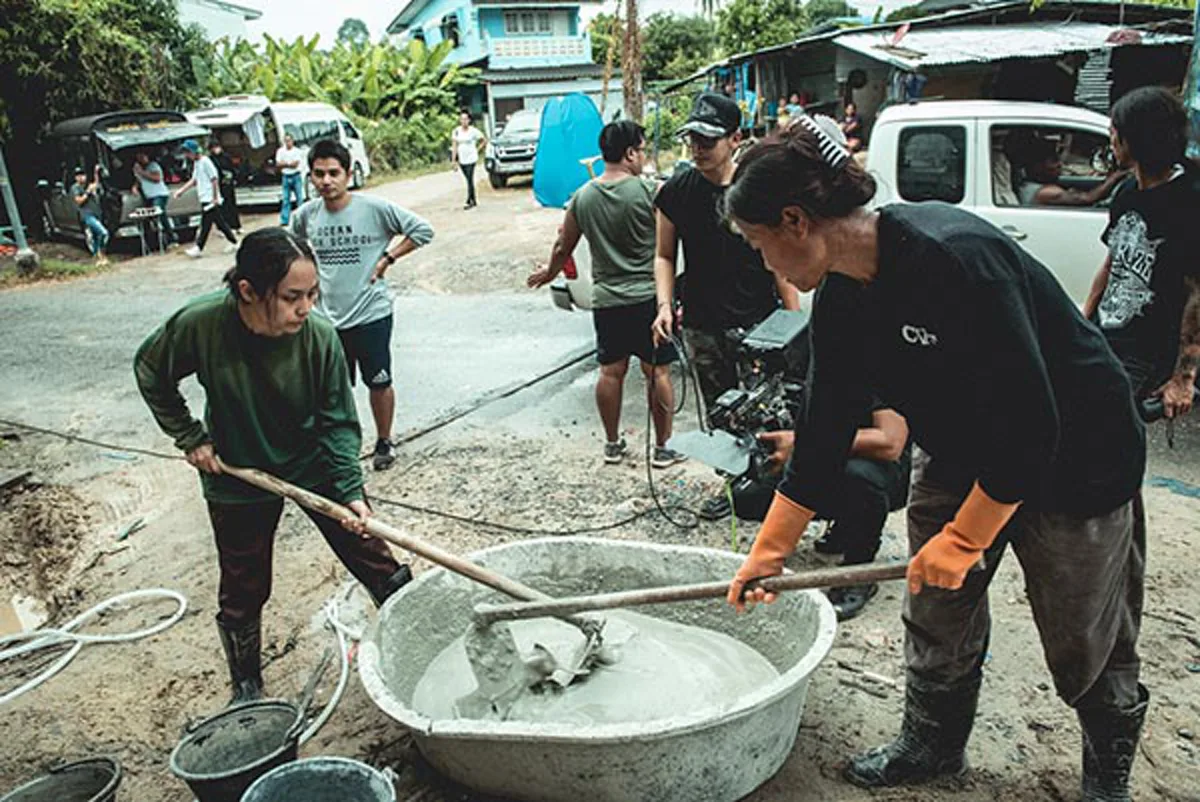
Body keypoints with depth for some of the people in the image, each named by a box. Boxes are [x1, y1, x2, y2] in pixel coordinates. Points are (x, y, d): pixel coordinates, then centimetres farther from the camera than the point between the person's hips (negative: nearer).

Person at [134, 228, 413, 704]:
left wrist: (351, 491, -25)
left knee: (376, 565, 5)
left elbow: (339, 423, -15)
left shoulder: (319, 336, -25)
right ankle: (246, 686, 39)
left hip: (315, 467, 0)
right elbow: (150, 374, -3)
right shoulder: (200, 324, -26)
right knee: (243, 592, 14)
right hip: (236, 479, 0)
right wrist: (190, 437, -6)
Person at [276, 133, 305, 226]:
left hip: (296, 176, -3)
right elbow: (278, 164, 2)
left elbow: (295, 164, -12)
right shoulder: (280, 151, 8)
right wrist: (289, 164, -10)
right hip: (285, 177, 3)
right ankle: (284, 220, 3)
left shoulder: (297, 151, -2)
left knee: (299, 197, -2)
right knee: (286, 199, 2)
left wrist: (284, 163, -7)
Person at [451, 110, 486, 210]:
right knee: (469, 180, 10)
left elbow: (485, 140, 2)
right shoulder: (456, 131, 3)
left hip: (471, 159, -4)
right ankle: (474, 201, 18)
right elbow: (454, 146, 4)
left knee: (470, 179, -10)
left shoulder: (473, 131, -6)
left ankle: (469, 201, -7)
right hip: (461, 159, 4)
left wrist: (477, 150, -2)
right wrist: (453, 160, -1)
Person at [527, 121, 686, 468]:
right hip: (648, 296, -4)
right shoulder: (649, 191, -11)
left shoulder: (582, 197, 3)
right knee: (658, 373, 5)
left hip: (606, 299, 4)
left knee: (611, 372, 13)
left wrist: (549, 273, 28)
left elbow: (564, 248, 11)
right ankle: (663, 447, 13)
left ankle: (613, 444, 24)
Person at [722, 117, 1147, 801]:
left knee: (1086, 643, 11)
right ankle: (933, 744, 38)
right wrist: (770, 550, 1)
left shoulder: (953, 256, -34)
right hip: (960, 457, 7)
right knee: (936, 617, 14)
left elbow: (1029, 422, -31)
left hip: (1075, 457, -6)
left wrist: (964, 536, -22)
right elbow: (825, 434, -1)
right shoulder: (842, 298, -8)